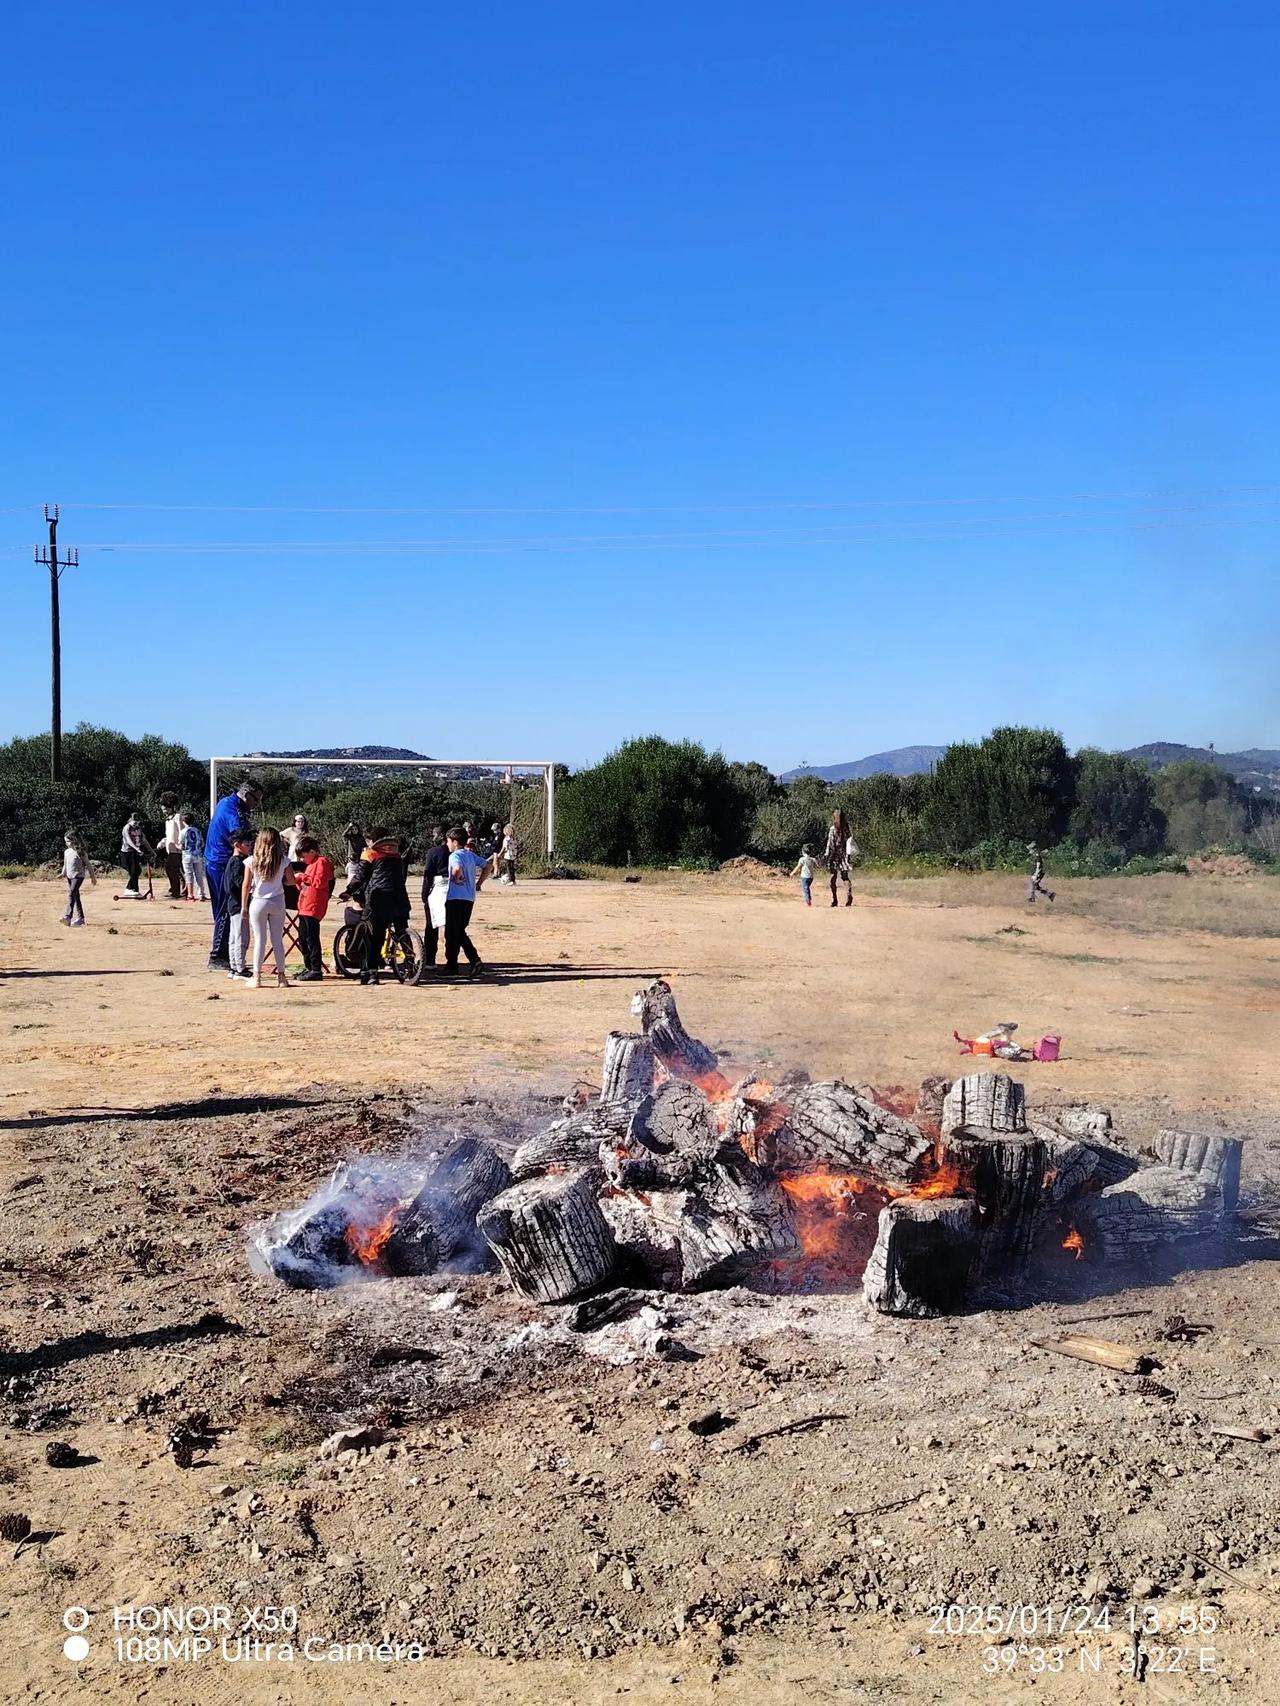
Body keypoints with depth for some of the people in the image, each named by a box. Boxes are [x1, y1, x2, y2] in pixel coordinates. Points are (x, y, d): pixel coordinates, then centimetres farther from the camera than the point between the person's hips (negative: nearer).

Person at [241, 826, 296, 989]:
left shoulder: (251, 861, -7)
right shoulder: (283, 861, -6)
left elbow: (246, 885, -4)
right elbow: (292, 880, 2)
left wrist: (243, 906, 4)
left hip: (258, 902, -1)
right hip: (277, 902, 1)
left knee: (260, 939, 5)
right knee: (277, 939, 8)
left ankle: (257, 977, 5)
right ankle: (281, 977, 11)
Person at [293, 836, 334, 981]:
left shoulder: (321, 862, -7)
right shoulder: (310, 864, 24)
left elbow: (320, 882, -19)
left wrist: (303, 877, -13)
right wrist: (299, 881, 10)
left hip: (314, 907, -10)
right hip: (304, 907, 10)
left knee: (311, 938, -10)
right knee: (303, 938, 13)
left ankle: (316, 970, -9)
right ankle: (308, 968, 21)